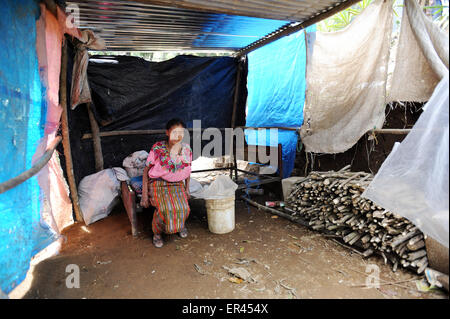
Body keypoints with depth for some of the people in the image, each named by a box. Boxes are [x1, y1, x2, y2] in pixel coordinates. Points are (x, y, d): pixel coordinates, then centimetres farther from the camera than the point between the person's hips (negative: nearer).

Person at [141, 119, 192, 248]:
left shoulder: (187, 149, -3)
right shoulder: (158, 148, -14)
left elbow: (187, 170, 13)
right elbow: (146, 170, -7)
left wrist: (187, 189, 11)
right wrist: (144, 194, -9)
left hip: (177, 184, 3)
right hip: (158, 184, -3)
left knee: (183, 208, -23)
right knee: (164, 209, -29)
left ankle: (180, 224, 15)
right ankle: (156, 232, 3)